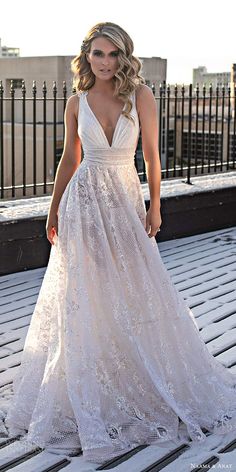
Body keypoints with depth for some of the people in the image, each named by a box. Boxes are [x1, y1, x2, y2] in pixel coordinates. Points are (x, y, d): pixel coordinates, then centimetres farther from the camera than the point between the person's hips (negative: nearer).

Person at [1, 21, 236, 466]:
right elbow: (70, 159, 10)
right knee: (85, 298, 3)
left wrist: (154, 206, -4)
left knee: (138, 293, 6)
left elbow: (151, 153, -1)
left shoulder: (140, 95, -4)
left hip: (127, 201, 0)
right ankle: (89, 394, 17)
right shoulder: (77, 103, 2)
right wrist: (54, 211, 12)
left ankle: (150, 387, 27)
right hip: (86, 202, 1)